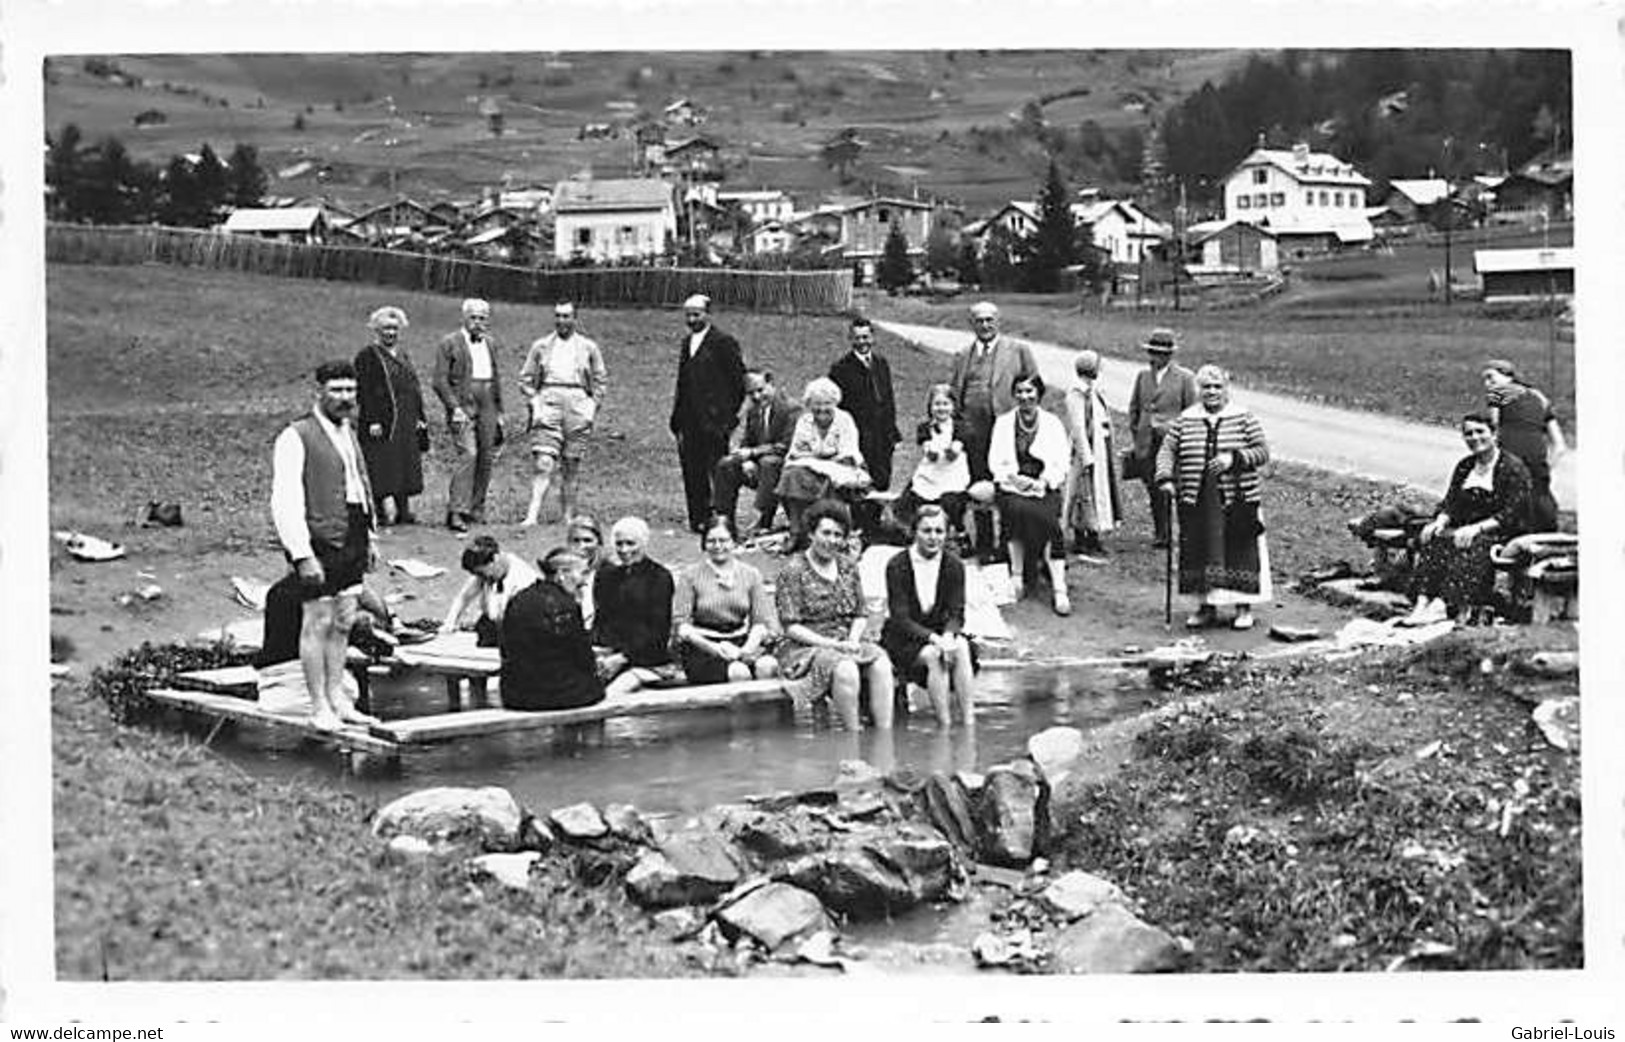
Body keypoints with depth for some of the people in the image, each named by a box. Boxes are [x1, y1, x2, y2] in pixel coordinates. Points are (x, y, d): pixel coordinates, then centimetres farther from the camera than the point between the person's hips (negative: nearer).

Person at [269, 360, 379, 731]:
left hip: (351, 543, 8)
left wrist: (371, 536, 20)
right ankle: (319, 707, 5)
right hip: (319, 544, -8)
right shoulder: (296, 438, -11)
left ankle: (337, 698, 22)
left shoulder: (349, 433, 16)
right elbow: (285, 502, -16)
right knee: (318, 624, -2)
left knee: (342, 624, 13)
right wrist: (302, 555, -21)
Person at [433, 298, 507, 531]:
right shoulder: (449, 343, 0)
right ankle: (456, 512, -20)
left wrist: (499, 412, 17)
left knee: (486, 460, 4)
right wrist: (454, 407, -14)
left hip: (487, 410, 6)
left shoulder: (492, 344, 17)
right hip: (462, 407, -6)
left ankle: (476, 510, 15)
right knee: (468, 454, -19)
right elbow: (440, 381, -5)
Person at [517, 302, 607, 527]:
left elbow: (600, 380, 14)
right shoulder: (541, 346, 11)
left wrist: (593, 407, 3)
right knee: (543, 463, -12)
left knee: (571, 466, 3)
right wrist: (533, 404, 0)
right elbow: (526, 378, 12)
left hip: (577, 402, 1)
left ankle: (567, 516, 10)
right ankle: (532, 515, -19)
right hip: (547, 402, -1)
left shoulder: (588, 348, 12)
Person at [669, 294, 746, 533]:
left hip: (714, 421, -7)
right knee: (691, 472, 5)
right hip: (690, 421, 7)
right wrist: (677, 419, 14)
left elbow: (738, 381, -5)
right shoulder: (687, 343, 18)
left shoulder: (724, 343, -4)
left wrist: (728, 414, -8)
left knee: (718, 472, -6)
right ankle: (697, 519, 10)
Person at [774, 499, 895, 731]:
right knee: (845, 670, -35)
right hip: (805, 648, -5)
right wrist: (831, 644, -17)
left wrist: (853, 640, -6)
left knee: (881, 663, -26)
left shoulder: (848, 567, 15)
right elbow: (791, 627, -9)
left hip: (847, 643, 5)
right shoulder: (794, 571, -4)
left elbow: (860, 615, 15)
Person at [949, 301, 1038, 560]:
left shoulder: (1018, 351, 6)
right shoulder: (962, 356, 15)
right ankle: (984, 547, 13)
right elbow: (953, 395, 17)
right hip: (974, 434, 3)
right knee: (979, 494, 5)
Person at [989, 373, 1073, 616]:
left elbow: (1061, 463, 4)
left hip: (1045, 486, -1)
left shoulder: (1053, 423, 11)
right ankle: (1017, 576, -24)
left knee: (1044, 516, -31)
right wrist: (1015, 478, -12)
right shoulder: (1003, 423, 13)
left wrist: (1042, 481, -13)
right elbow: (995, 461, 6)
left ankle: (1059, 587, -35)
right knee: (1017, 510, -34)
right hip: (1011, 486, 1)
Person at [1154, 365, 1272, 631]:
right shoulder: (1185, 420, 7)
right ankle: (1206, 606, 16)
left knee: (1240, 550, 0)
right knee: (1199, 553, 4)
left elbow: (1262, 452, -2)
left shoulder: (1244, 418, 2)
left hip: (1237, 500, -2)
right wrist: (1165, 478, -12)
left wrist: (1234, 458, -18)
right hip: (1196, 502, 2)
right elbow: (1167, 449, 5)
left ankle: (1244, 608, 11)